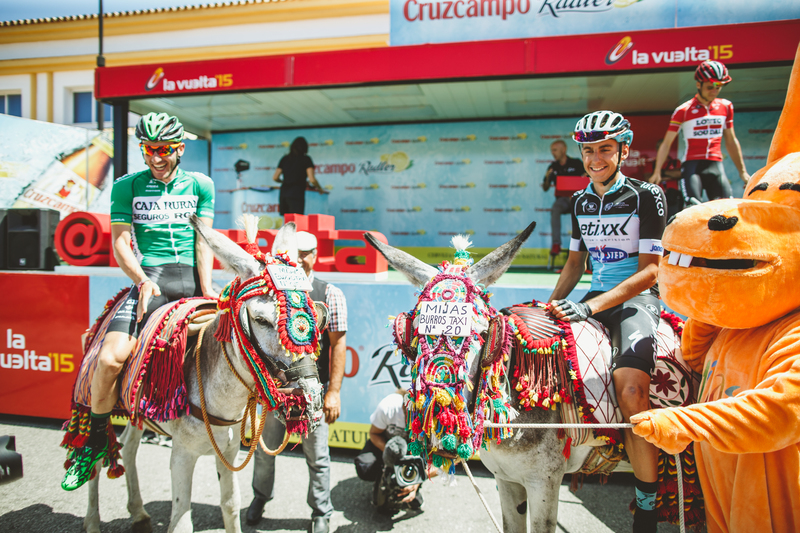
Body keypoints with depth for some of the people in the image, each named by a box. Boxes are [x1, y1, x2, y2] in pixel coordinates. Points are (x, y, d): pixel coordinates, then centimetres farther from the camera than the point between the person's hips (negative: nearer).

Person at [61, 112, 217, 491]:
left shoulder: (201, 185, 10)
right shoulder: (127, 186, 9)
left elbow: (204, 240, 4)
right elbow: (120, 243, 4)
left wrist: (206, 289, -8)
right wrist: (142, 281, -13)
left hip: (193, 278, 1)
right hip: (150, 278, -1)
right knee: (110, 357, -20)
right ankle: (95, 439, 6)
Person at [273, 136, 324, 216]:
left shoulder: (284, 159, 14)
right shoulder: (306, 159, 2)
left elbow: (275, 178, 13)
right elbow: (312, 179, -7)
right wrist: (319, 188, 11)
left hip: (283, 194, 5)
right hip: (297, 194, -5)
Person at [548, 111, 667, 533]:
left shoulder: (646, 195, -6)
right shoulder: (579, 201, 12)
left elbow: (649, 270, -13)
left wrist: (589, 307, -23)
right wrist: (550, 305, 3)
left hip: (637, 298, -6)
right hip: (596, 298, 6)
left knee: (630, 393, -28)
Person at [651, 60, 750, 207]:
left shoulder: (726, 107, 12)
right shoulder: (683, 110, 0)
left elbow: (731, 141, 20)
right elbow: (666, 143, 0)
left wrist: (742, 171, 19)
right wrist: (657, 172, -10)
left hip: (715, 166, 4)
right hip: (692, 164, -4)